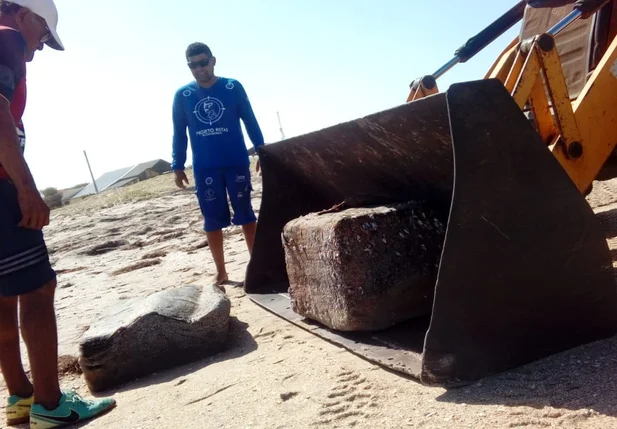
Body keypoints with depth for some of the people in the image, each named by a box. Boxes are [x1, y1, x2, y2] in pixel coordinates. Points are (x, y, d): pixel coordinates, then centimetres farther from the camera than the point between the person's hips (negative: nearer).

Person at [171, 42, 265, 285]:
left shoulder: (233, 87, -1)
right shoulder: (182, 96, 3)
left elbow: (250, 121, 5)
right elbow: (179, 134, 8)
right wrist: (178, 167, 6)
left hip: (237, 163, -1)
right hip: (204, 169, 2)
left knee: (245, 214, 3)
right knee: (212, 221, 5)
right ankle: (221, 271, 17)